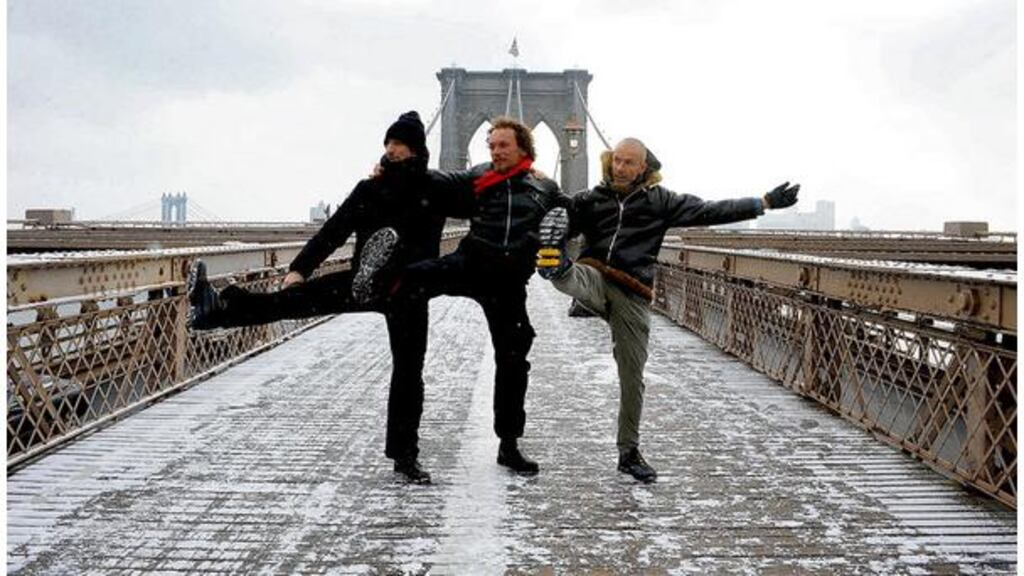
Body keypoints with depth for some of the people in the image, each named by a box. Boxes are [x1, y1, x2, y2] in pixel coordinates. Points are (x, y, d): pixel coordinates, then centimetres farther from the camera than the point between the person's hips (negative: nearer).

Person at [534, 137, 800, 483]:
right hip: (594, 279, 0)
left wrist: (765, 203, 0)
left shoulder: (659, 201, 8)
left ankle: (629, 452, 19)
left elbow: (710, 211, 5)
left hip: (632, 297, 0)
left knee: (632, 376, 5)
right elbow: (560, 221, 0)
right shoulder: (590, 200, 8)